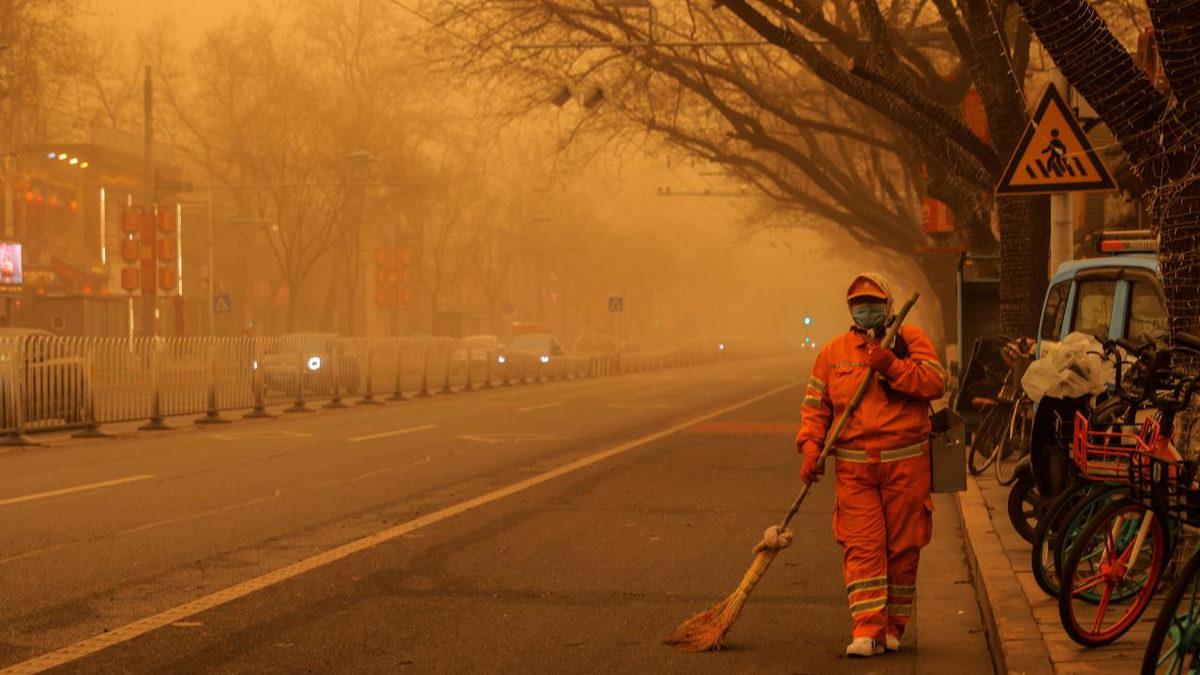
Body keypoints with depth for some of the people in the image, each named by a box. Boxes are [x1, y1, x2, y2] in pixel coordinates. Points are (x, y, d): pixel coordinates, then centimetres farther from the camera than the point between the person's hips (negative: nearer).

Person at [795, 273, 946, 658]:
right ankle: (867, 631, -11)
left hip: (906, 465, -1)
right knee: (861, 547, -9)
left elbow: (936, 382, -8)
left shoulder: (909, 339, 5)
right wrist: (811, 447, -4)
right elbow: (815, 405, 11)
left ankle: (892, 628, 17)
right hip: (854, 467, 1)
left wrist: (891, 365, -17)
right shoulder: (833, 352, 11)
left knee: (902, 548, 5)